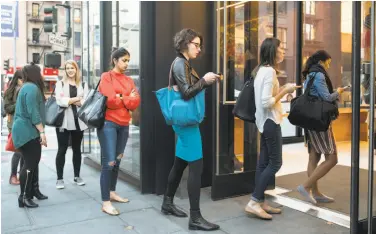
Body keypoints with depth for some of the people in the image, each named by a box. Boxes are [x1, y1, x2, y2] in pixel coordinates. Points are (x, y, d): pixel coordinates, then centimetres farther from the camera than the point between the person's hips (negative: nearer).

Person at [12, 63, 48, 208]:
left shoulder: (28, 87, 19)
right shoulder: (32, 88, -16)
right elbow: (33, 113, -23)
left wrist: (39, 132, 30)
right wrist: (42, 132, -23)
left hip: (29, 131, 11)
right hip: (28, 132, -11)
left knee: (33, 161, 14)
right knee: (30, 163, -8)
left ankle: (34, 190, 22)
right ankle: (24, 197, -2)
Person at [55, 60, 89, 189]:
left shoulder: (83, 85, 10)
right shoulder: (60, 84, 5)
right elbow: (60, 101, -10)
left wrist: (70, 101, -13)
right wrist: (77, 99, -7)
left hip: (78, 121, 2)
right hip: (64, 121, -2)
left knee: (77, 149, 11)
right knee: (62, 150, 0)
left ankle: (77, 176, 22)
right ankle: (59, 178, 8)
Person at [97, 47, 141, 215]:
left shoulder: (129, 80, 13)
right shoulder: (106, 77, -3)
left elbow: (136, 102, 1)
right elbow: (110, 101, -15)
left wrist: (120, 98, -10)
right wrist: (127, 98, -3)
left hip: (124, 125, 6)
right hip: (108, 124, -6)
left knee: (117, 161, 13)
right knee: (109, 162, -8)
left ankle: (112, 193, 28)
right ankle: (105, 203, -3)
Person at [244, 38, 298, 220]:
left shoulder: (261, 69, 13)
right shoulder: (269, 71, -18)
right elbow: (267, 102, -23)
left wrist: (282, 90, 9)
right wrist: (284, 91, -12)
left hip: (265, 121, 10)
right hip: (270, 121, -10)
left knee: (264, 162, 11)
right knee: (275, 162, -4)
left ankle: (260, 202, 17)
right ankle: (253, 202, -2)